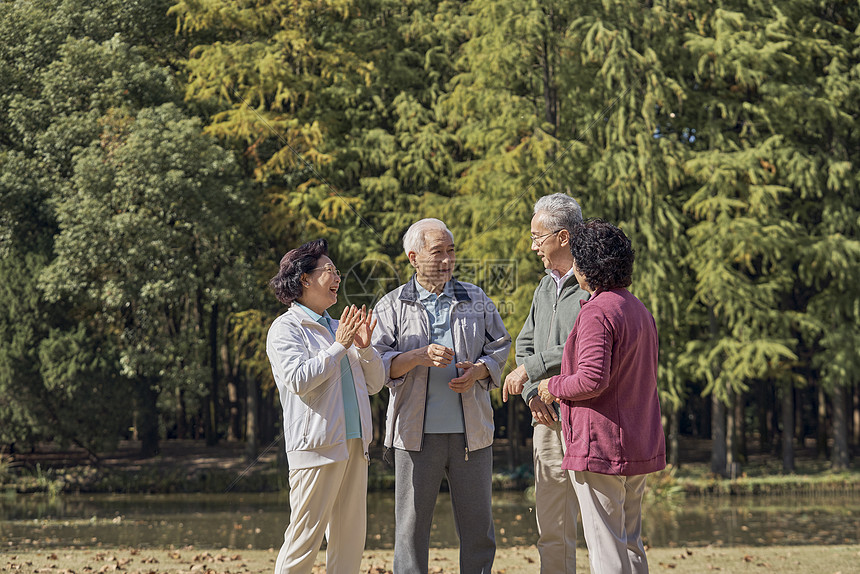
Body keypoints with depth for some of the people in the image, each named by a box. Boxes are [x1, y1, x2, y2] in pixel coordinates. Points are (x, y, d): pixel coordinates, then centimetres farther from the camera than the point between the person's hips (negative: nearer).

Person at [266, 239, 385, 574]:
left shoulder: (338, 328, 20)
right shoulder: (286, 328, -3)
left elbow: (374, 384, 19)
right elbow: (298, 379, -18)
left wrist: (364, 347, 1)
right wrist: (339, 347, -12)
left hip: (354, 445, 8)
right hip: (317, 446, -8)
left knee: (350, 539, 7)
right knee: (305, 536, -8)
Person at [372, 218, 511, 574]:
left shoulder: (476, 300, 12)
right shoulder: (392, 306, 5)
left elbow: (500, 347, 14)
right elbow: (377, 363, -1)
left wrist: (479, 371, -7)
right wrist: (419, 357, -17)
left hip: (471, 431, 2)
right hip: (416, 433, -2)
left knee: (477, 523, 6)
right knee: (412, 523, 1)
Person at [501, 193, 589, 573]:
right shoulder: (546, 287, 18)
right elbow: (525, 345, 21)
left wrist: (530, 370, -10)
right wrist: (532, 394, 3)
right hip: (550, 421, 8)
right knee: (552, 531, 10)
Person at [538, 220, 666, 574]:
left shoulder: (597, 312, -15)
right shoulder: (640, 310, 15)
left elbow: (592, 379, -25)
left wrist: (553, 386, -6)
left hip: (600, 448, -9)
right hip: (640, 448, 9)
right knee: (630, 543, 14)